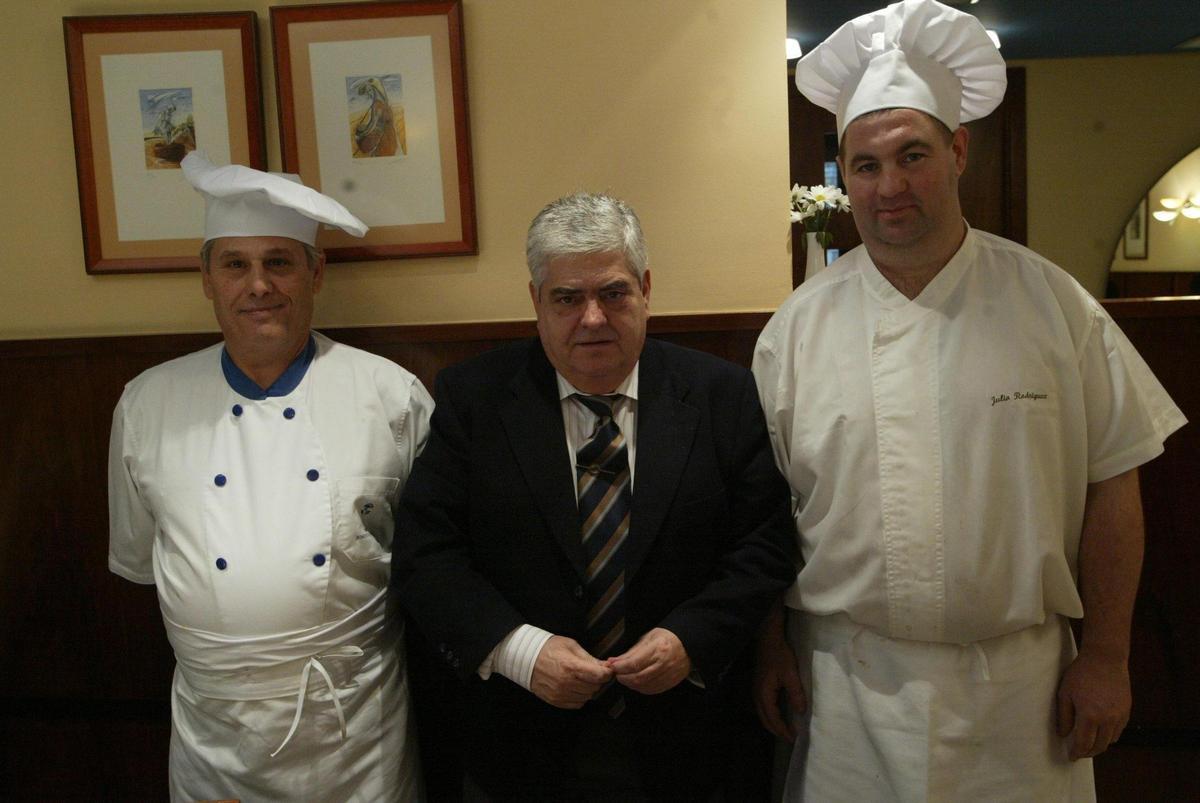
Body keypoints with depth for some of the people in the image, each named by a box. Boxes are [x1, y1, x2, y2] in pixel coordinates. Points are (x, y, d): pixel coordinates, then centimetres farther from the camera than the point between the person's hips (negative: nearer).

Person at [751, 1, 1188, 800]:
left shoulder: (1053, 304, -4)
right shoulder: (799, 327, -3)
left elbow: (1110, 488, 0)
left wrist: (1106, 658, -1)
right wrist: (772, 649, 1)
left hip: (1018, 677, 0)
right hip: (844, 684, 0)